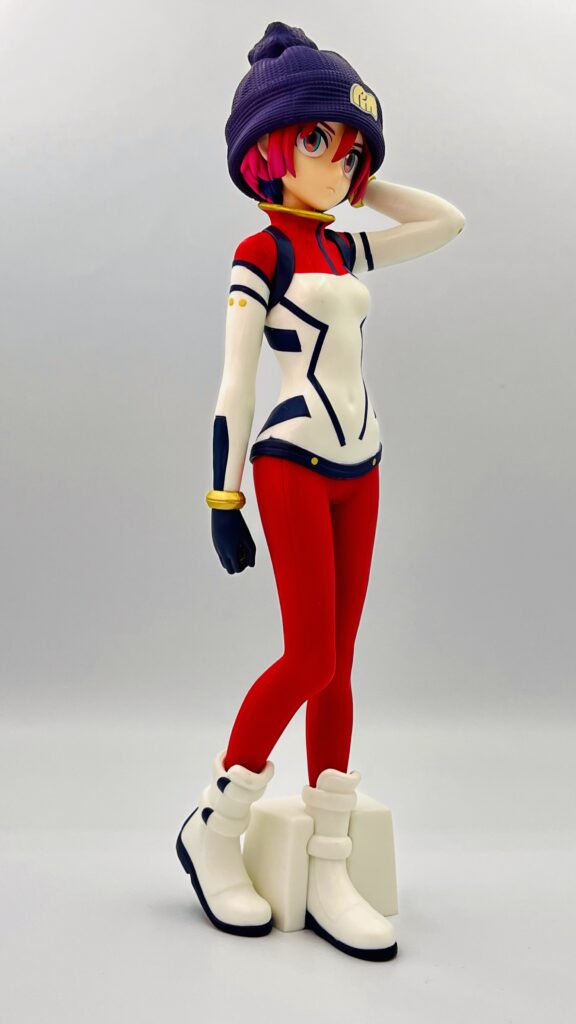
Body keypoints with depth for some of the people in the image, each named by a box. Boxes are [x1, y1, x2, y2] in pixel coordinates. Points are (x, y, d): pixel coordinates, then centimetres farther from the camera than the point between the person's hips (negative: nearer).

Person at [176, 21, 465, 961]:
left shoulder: (351, 252, 15)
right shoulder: (258, 257, -4)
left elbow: (448, 220, 21)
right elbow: (234, 386, -9)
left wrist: (361, 184, 18)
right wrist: (223, 500, -12)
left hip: (358, 468, 7)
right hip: (292, 462, -7)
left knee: (336, 664, 4)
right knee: (312, 658, -11)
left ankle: (328, 871, 11)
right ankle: (211, 831, 10)